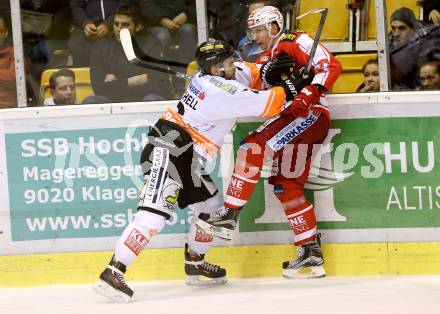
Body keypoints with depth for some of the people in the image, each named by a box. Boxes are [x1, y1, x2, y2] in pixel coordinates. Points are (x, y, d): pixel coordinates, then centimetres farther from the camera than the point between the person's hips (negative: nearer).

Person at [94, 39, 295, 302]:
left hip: (186, 159, 11)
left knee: (211, 206, 20)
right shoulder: (220, 90, -18)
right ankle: (114, 272, -28)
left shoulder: (212, 75, 9)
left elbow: (247, 74, 26)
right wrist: (286, 92, 1)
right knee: (154, 214, -22)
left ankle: (195, 263, 35)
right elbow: (263, 104, -15)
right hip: (168, 151, -11)